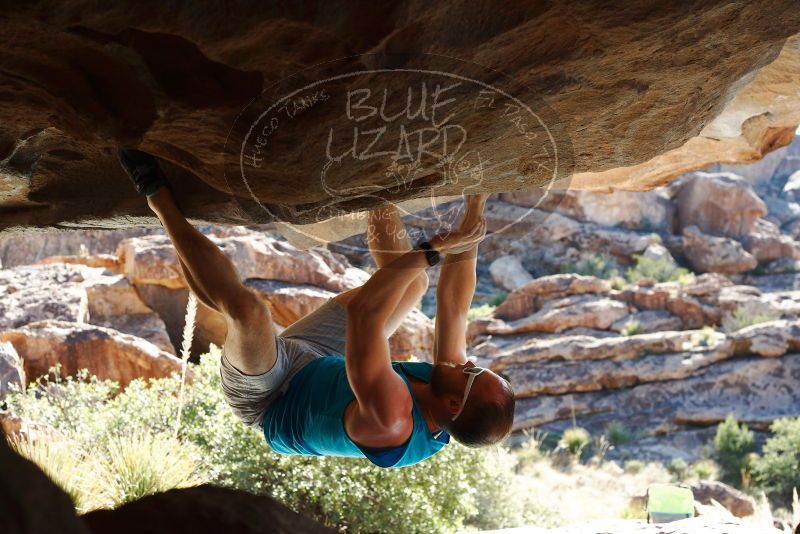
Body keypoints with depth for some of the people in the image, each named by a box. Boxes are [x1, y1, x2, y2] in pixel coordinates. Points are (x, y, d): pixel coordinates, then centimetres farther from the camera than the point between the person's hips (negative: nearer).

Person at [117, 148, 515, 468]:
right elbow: (452, 305, -14)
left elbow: (363, 312, -50)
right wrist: (472, 223, -21)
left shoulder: (390, 421, -42)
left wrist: (432, 252, -44)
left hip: (263, 396, -7)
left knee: (247, 309, -38)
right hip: (318, 366, 7)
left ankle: (160, 198, -18)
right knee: (413, 280, 2)